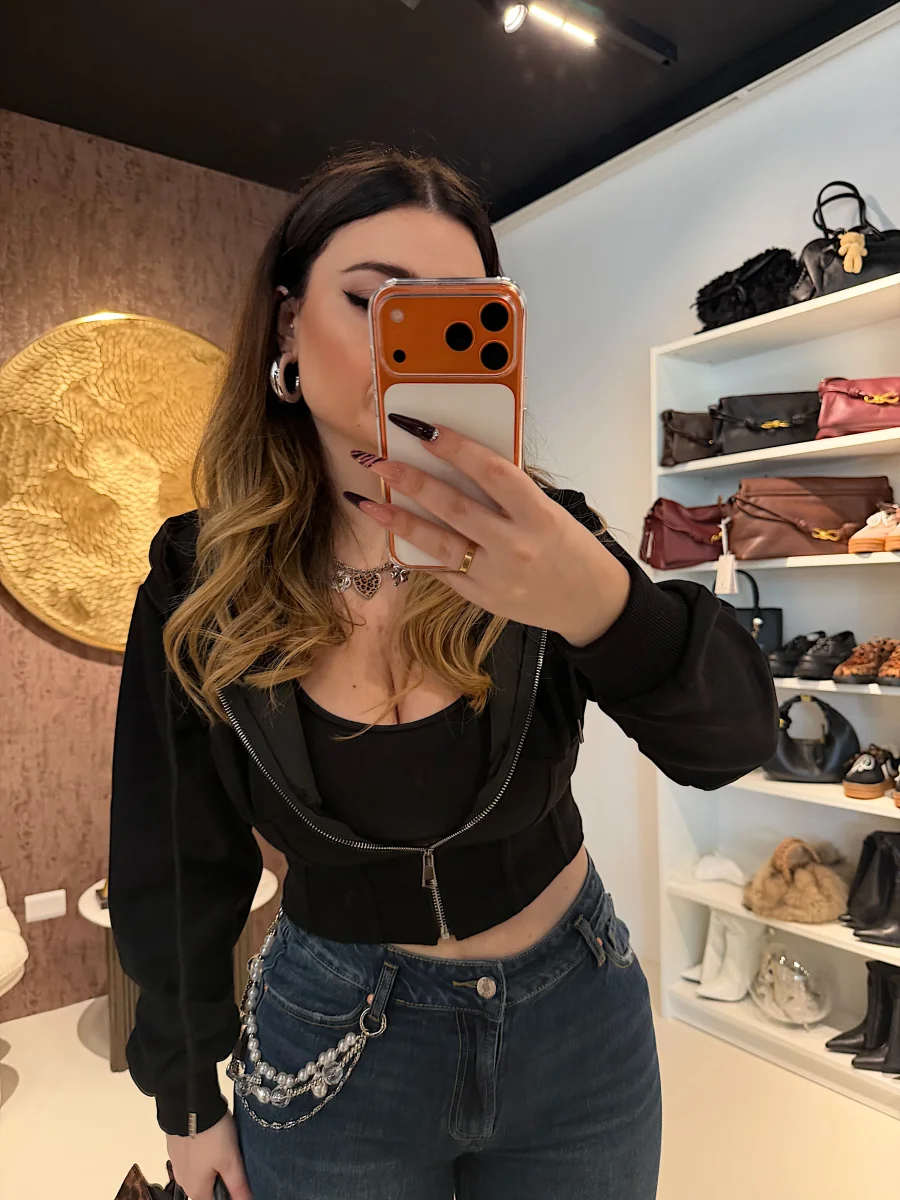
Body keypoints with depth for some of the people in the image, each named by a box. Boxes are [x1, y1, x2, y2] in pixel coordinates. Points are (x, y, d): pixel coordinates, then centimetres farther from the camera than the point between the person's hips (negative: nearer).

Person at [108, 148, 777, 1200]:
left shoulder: (535, 531, -15)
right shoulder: (199, 587, -14)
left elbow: (732, 741, -25)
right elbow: (175, 864, -4)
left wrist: (603, 602, -47)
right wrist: (188, 1095, 5)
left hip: (575, 1021, 2)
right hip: (329, 1043, 0)